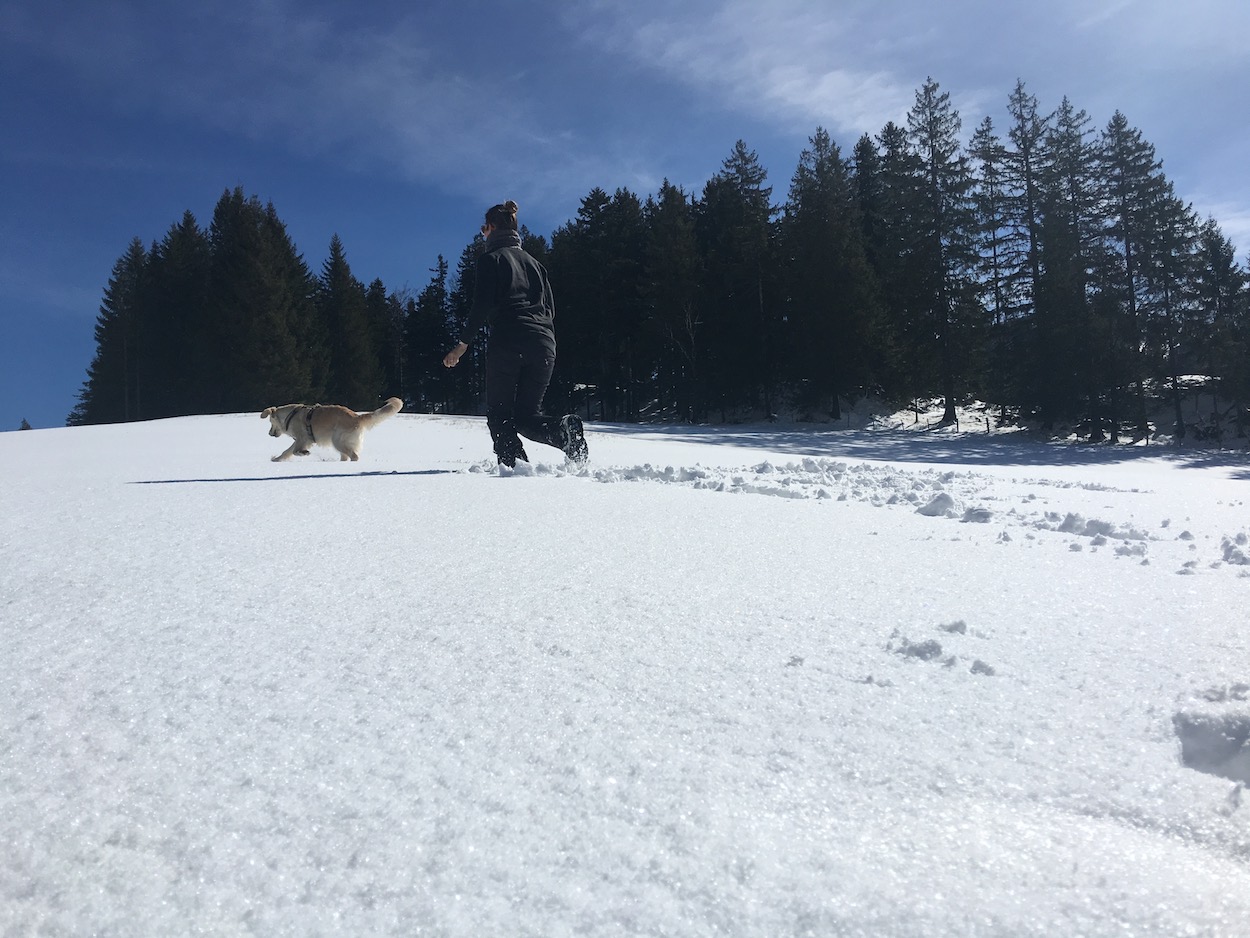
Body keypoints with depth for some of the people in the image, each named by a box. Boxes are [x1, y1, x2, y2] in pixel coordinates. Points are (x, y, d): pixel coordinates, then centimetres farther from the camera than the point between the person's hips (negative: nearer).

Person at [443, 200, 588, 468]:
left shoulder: (491, 258, 5)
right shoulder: (533, 261, 24)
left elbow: (482, 306, -7)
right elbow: (550, 308, 19)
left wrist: (463, 343, -2)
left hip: (506, 343, -6)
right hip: (543, 344, 6)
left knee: (499, 415, 2)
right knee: (527, 415, 10)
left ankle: (515, 464, -18)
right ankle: (563, 429, -19)